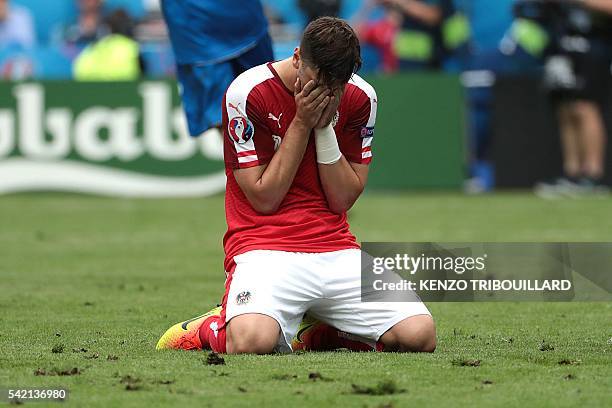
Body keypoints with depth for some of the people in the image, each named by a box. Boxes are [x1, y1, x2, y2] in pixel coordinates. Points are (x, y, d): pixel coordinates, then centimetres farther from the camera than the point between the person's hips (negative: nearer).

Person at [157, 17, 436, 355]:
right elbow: (264, 199, -9)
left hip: (336, 248, 5)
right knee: (252, 341, -37)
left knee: (420, 335, -17)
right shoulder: (248, 93, -8)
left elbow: (343, 200, 2)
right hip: (264, 247, -5)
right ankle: (211, 329, 2)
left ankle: (320, 329, 11)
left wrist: (324, 127, -9)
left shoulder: (360, 98, 4)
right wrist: (302, 124, -12)